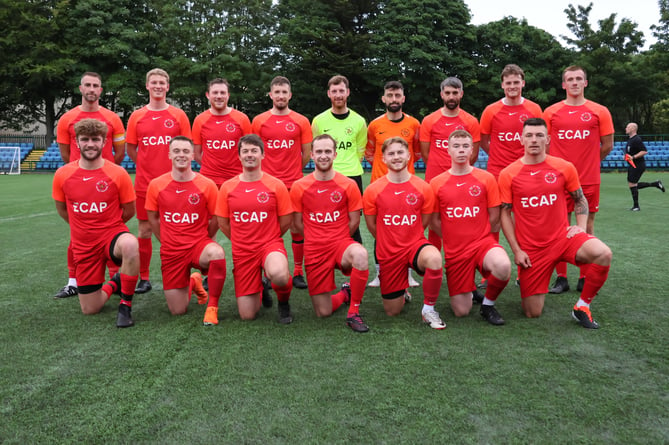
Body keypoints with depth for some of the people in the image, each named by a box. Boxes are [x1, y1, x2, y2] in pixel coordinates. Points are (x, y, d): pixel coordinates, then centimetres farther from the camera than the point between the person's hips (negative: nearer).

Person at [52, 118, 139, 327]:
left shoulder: (118, 173, -11)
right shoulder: (63, 174, -4)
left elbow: (128, 211, 1)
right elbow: (61, 208, 13)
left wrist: (107, 225, 9)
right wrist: (85, 227, 14)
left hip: (113, 233, -3)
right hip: (83, 245, 3)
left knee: (130, 244, -42)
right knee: (90, 309, 5)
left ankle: (125, 305, -21)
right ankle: (114, 283, 39)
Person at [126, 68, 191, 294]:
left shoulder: (178, 115, 3)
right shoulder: (136, 116, 6)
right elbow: (130, 149, 12)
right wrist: (148, 166, 6)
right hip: (145, 182, 1)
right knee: (144, 230, 6)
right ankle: (143, 278, 17)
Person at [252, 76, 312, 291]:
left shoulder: (301, 121, 4)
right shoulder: (258, 121, 4)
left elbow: (306, 154, 8)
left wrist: (293, 172, 11)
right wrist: (265, 172, 8)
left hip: (294, 184, 0)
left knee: (297, 228, 4)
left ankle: (298, 273, 16)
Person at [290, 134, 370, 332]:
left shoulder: (348, 185, -2)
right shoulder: (299, 187, -2)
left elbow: (354, 221, 5)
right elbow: (298, 223, 6)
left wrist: (338, 239, 4)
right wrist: (318, 240, 5)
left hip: (341, 243, -1)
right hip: (314, 249, 1)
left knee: (360, 254, -39)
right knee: (323, 312, 0)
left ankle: (353, 312, -19)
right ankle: (345, 294, 37)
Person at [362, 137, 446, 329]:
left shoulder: (423, 188, -6)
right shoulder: (373, 190, -8)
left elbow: (424, 222, 7)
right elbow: (372, 225, 4)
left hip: (415, 244, 0)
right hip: (388, 253, 1)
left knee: (434, 258, -38)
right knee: (392, 311, 7)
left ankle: (428, 309, -13)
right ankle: (400, 290, 45)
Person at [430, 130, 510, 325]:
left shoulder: (486, 178, -1)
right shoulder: (436, 183, 0)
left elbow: (494, 216, 4)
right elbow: (435, 221, 6)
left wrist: (478, 236, 5)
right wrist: (454, 238, 4)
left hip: (483, 242, 0)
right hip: (454, 250, 1)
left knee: (503, 266, -36)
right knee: (461, 312, 0)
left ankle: (488, 304, -5)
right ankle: (469, 289, 37)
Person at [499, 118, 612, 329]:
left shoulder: (564, 167, 0)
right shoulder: (508, 174, -4)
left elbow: (580, 200, 14)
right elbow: (505, 213, 1)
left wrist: (581, 226, -4)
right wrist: (516, 250, -6)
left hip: (562, 238, 1)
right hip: (531, 250, -1)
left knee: (603, 254, -31)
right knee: (532, 313, 1)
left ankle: (582, 307, -7)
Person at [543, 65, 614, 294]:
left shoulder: (600, 111, 3)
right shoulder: (551, 112, 4)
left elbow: (607, 145, 8)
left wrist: (588, 163, 11)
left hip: (589, 180, 0)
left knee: (587, 228, 6)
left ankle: (585, 279, 15)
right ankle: (561, 278, 12)